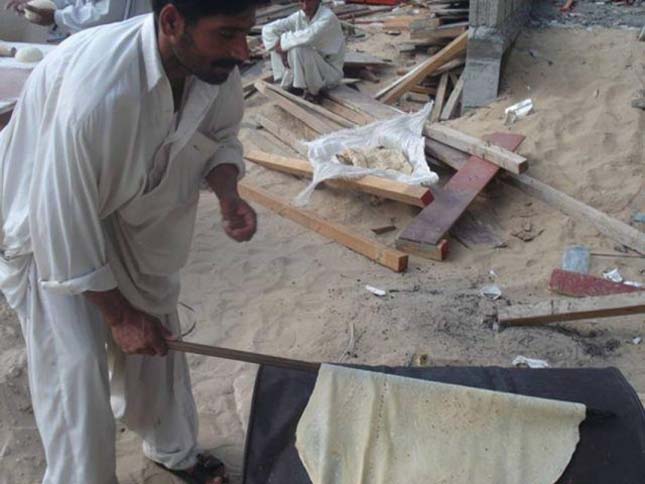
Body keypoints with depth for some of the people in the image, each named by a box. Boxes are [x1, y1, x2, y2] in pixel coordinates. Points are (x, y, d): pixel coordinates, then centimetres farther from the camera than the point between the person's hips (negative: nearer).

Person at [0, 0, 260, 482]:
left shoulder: (215, 64, -22)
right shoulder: (95, 92, -43)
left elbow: (221, 135, -1)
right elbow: (63, 222, -31)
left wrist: (228, 193, -23)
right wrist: (118, 315, -20)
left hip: (129, 211, 6)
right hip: (48, 221, -6)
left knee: (157, 339, 16)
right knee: (75, 366, -5)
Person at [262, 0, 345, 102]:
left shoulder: (328, 17, -24)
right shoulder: (299, 16, -5)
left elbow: (310, 36, -43)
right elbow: (268, 29, -5)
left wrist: (284, 41, -27)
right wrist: (282, 48, -20)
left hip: (331, 72, -7)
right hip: (312, 68, 7)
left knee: (299, 49, -32)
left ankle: (312, 90, -11)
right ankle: (291, 82, 3)